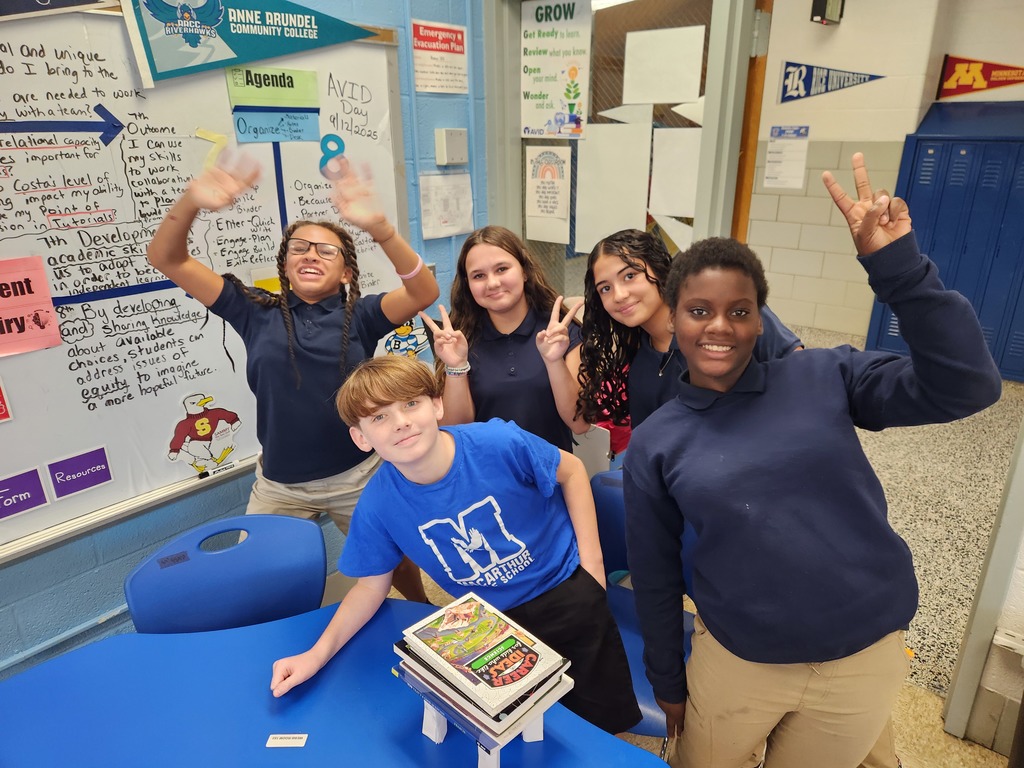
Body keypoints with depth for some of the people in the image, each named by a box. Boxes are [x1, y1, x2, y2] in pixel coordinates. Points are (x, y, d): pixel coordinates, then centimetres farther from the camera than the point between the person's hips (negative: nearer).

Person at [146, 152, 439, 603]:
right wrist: (192, 202, -29)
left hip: (356, 476, -1)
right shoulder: (257, 312, -3)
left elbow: (423, 293, -25)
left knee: (394, 564, 18)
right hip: (278, 484, 2)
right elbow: (167, 260, -8)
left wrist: (377, 225, -40)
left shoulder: (359, 315, -7)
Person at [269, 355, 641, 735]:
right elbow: (371, 584, -3)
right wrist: (318, 653, -15)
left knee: (608, 719, 11)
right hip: (491, 622, 2)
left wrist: (591, 558, -9)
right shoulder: (377, 505, -20)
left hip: (566, 591, -1)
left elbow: (570, 470, -9)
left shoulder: (499, 444, -28)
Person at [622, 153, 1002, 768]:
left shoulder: (825, 378, -7)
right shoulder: (655, 445, -7)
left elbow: (966, 387, -15)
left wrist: (897, 264, -24)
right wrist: (669, 683, 8)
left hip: (863, 659, 1)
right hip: (734, 664, 0)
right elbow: (655, 575, 0)